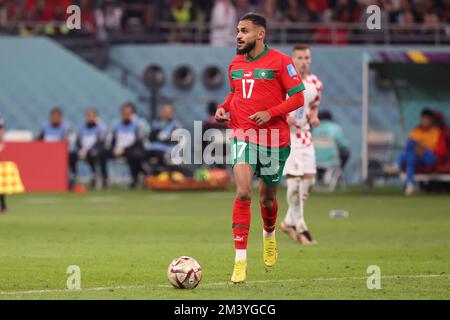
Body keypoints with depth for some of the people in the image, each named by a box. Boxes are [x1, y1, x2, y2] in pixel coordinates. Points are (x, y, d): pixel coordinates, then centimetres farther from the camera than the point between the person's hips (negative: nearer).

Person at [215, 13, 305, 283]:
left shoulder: (280, 62, -8)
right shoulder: (235, 64, 9)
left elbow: (298, 98, -8)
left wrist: (270, 113, -21)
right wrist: (223, 108, 4)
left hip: (274, 138, -2)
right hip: (243, 135, 2)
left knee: (268, 198, 13)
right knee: (243, 192, -18)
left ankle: (269, 235, 49)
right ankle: (240, 261, -18)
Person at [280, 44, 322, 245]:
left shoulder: (315, 83, 7)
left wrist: (314, 118, 0)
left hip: (304, 134, 6)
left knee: (309, 179, 2)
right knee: (294, 179, -13)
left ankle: (289, 222, 17)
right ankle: (299, 226, -6)